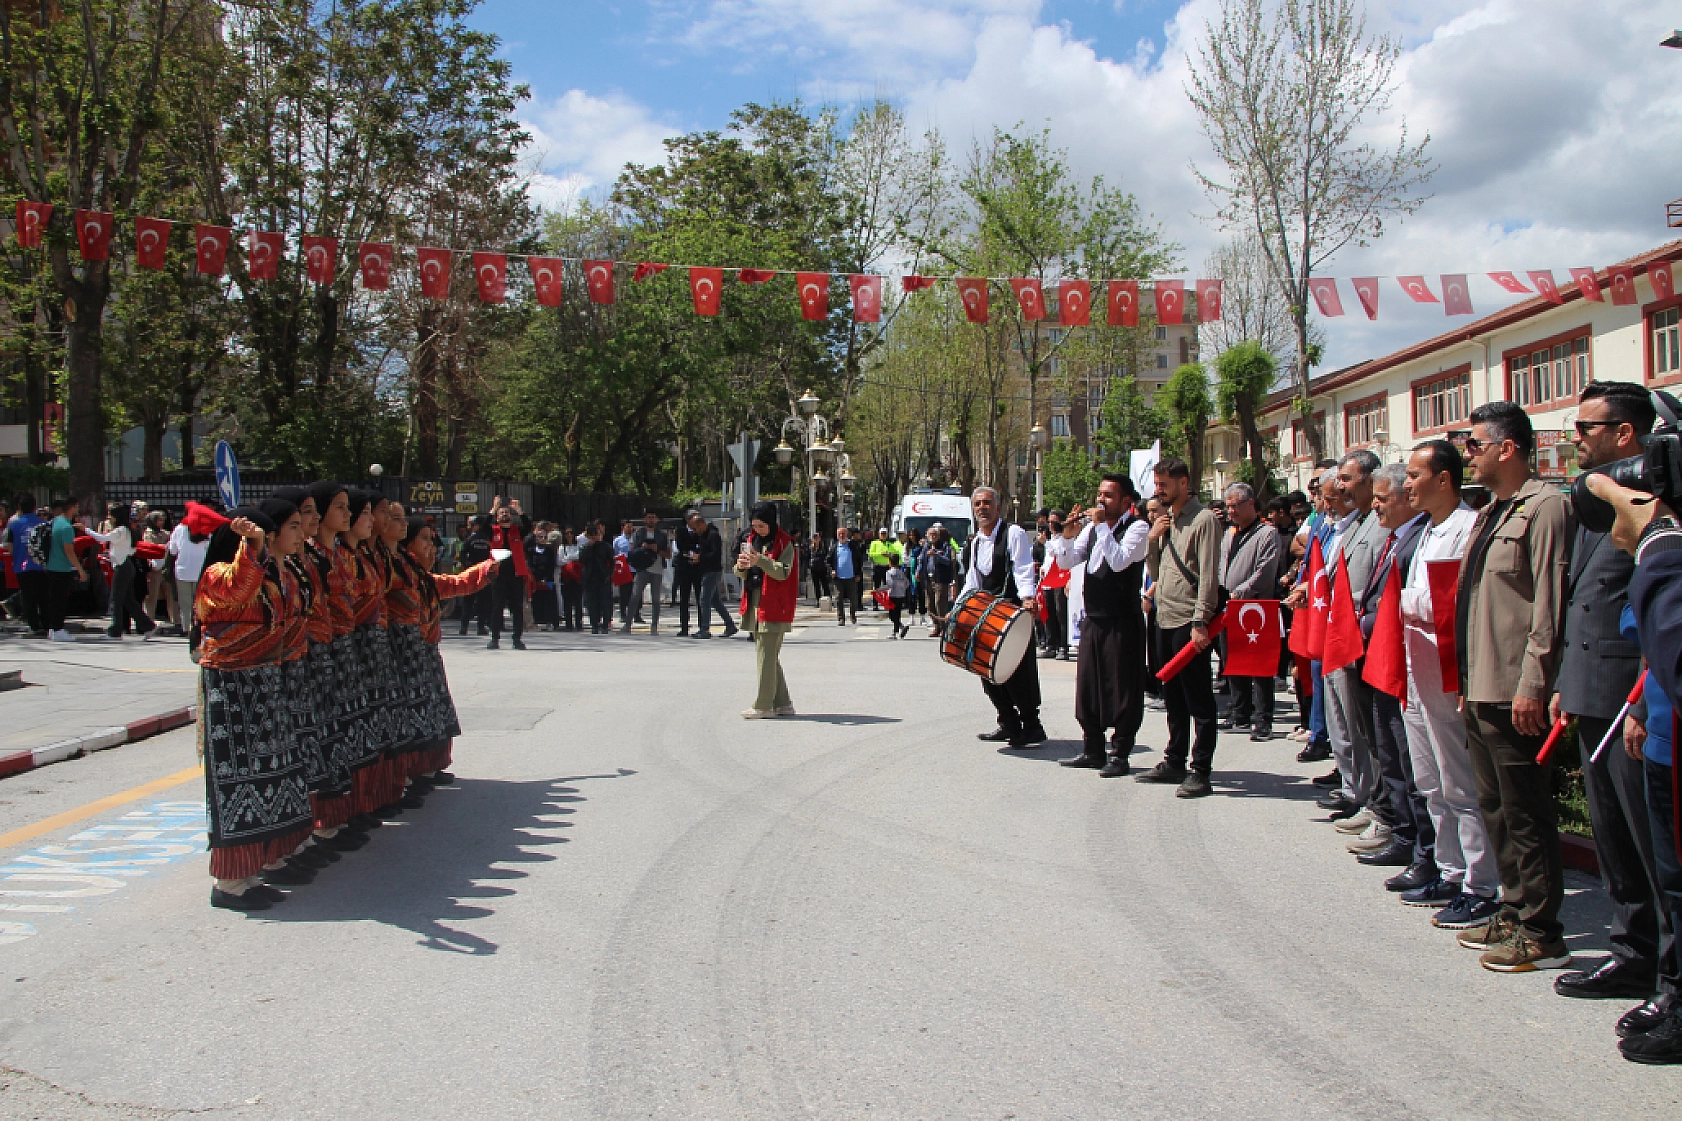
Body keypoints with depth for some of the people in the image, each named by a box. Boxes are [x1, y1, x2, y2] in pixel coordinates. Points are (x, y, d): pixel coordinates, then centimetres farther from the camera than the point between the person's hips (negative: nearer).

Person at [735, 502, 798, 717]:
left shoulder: (784, 542, -5)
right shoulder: (752, 539, 15)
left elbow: (783, 572, -15)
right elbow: (741, 574, 16)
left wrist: (760, 560, -27)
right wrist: (741, 566, -7)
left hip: (774, 606, -8)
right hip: (754, 603, 8)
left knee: (766, 655, -9)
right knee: (768, 656, 10)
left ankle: (763, 705, -7)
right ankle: (782, 703, 16)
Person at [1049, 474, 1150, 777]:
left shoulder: (1137, 527, -8)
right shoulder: (1092, 526, 12)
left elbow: (1119, 561, -24)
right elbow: (1067, 562, 9)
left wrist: (1102, 526, -19)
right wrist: (1068, 535, -8)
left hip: (1123, 622, -7)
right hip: (1093, 619, 7)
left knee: (1122, 689, -1)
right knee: (1088, 684, 11)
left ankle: (1119, 754, 6)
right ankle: (1093, 750, 21)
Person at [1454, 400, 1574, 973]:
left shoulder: (1545, 506, -12)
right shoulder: (1491, 513, 17)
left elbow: (1548, 606, -18)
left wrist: (1532, 684, -20)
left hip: (1515, 693, -10)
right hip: (1480, 690, 10)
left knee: (1526, 813, -3)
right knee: (1496, 808, 15)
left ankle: (1542, 935, 4)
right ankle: (1514, 914, 26)